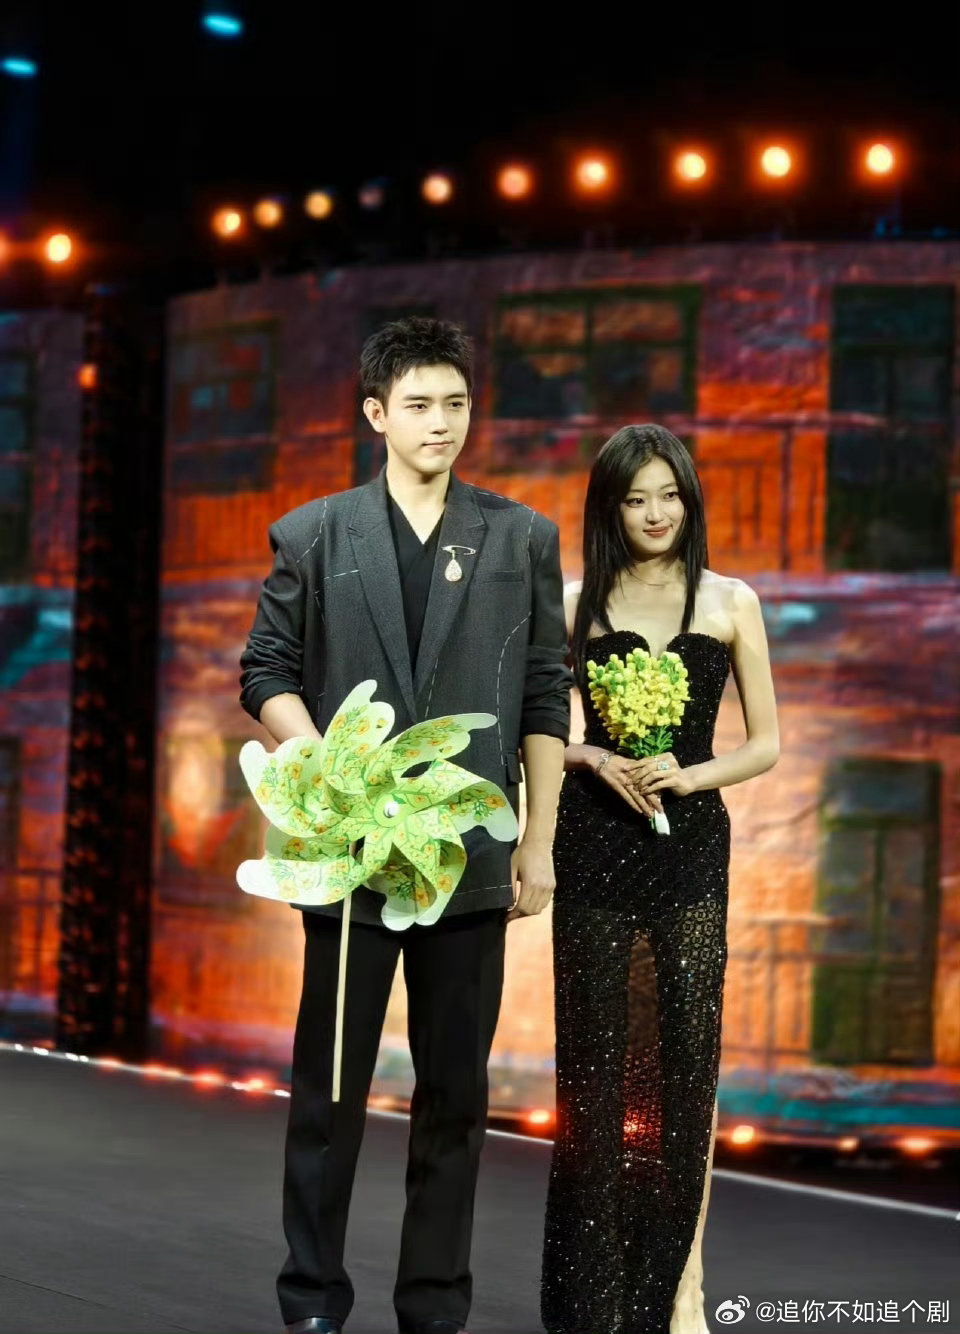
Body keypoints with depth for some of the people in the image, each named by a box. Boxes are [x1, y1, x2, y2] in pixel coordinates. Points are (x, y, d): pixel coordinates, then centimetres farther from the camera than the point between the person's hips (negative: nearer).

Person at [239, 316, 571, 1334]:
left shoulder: (522, 539, 8)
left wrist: (539, 844, 3)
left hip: (471, 856, 1)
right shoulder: (312, 535, 6)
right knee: (329, 1086, 5)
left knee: (455, 1092, 6)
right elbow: (266, 675, 6)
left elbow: (544, 702, 7)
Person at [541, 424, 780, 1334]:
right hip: (596, 842, 0)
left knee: (687, 1055, -3)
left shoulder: (731, 602, 5)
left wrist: (688, 775, -11)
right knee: (594, 1055, 4)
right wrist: (593, 759, -11)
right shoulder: (576, 605, 5)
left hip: (689, 844, 0)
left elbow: (766, 743, 5)